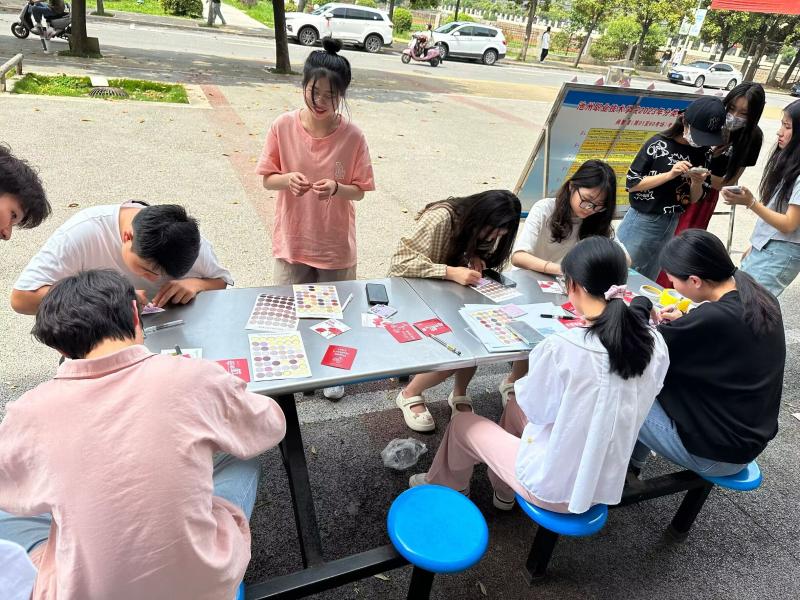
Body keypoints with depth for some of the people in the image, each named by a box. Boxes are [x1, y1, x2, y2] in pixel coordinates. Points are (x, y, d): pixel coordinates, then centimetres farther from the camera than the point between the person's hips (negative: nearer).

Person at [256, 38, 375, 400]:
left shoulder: (352, 136, -11)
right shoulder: (283, 127, -8)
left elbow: (359, 191, -4)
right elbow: (267, 179, -1)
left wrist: (335, 188, -25)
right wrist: (288, 179, -23)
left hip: (335, 243, -1)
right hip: (292, 238, 1)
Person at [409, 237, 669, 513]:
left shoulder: (562, 347, -30)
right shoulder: (656, 344, -11)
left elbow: (536, 408, -13)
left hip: (555, 489, -6)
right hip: (606, 485, 6)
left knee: (463, 422, 16)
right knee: (515, 405, 27)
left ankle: (442, 487, 46)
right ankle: (503, 491, 48)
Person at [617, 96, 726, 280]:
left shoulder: (702, 153, 1)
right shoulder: (658, 144, -13)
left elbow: (693, 199, 7)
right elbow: (631, 183, -13)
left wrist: (697, 182, -14)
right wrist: (669, 175, -21)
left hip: (671, 225, 5)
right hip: (642, 220, -5)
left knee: (647, 280, 15)